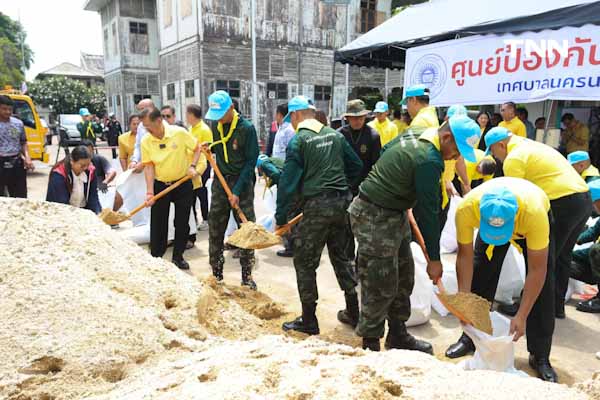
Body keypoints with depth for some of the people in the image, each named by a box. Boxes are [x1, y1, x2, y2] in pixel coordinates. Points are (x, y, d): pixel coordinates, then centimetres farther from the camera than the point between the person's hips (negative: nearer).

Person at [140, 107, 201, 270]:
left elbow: (197, 148, -1)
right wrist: (150, 192, -14)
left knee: (182, 223, 6)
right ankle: (155, 258, 18)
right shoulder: (146, 141, -7)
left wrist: (192, 166, -15)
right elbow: (149, 166, -8)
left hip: (183, 184, -1)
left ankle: (178, 257, 23)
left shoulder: (179, 133, -13)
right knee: (158, 224, 3)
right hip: (160, 185, 1)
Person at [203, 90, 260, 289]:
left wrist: (237, 191, -17)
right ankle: (216, 273, 20)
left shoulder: (247, 128, -13)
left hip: (242, 182, -5)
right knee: (215, 230, 7)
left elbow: (251, 161, -12)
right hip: (220, 181, 5)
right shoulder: (215, 125, 4)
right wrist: (209, 147, -4)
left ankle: (247, 276, 12)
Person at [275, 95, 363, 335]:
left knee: (304, 262, 6)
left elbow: (288, 181, -10)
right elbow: (356, 167, 12)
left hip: (317, 205, -6)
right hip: (342, 202, 7)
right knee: (340, 255, 20)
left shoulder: (298, 140, -7)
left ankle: (309, 322, 13)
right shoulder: (335, 135, 9)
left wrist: (281, 217, -4)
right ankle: (353, 313, 29)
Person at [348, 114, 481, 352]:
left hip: (393, 214, 10)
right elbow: (428, 212, -19)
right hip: (375, 219, -10)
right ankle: (370, 345, 13)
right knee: (381, 287, -2)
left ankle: (398, 335, 31)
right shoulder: (429, 161, -22)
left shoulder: (413, 135, 6)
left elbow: (383, 154, 21)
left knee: (404, 277, 16)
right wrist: (434, 258, -10)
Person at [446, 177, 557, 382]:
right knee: (479, 275, -3)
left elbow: (537, 270, -34)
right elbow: (465, 256, -26)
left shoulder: (534, 212, -45)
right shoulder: (466, 208, -40)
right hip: (488, 219, 2)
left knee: (543, 286, -11)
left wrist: (521, 316, -32)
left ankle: (540, 356, 4)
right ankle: (471, 337, 16)